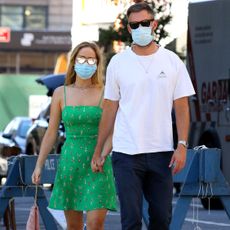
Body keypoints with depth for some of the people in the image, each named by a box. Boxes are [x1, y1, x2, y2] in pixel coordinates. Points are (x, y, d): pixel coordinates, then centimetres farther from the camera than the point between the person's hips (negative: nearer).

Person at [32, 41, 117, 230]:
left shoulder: (105, 94, -1)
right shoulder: (61, 93, 6)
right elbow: (51, 133, 8)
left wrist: (102, 155, -23)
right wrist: (39, 165, 2)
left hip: (96, 165, -2)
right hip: (70, 160, 2)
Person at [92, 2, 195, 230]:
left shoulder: (172, 61, 5)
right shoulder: (118, 62, 3)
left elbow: (181, 107, 5)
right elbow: (109, 110, 7)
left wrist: (182, 145, -6)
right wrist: (98, 150, 7)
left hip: (162, 152, 2)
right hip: (126, 152, -1)